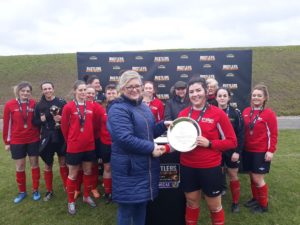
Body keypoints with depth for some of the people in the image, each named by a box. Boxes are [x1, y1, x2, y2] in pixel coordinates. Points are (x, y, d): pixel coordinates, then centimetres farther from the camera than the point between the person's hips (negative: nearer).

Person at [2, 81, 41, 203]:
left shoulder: (33, 103, -5)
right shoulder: (10, 105, -7)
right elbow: (7, 124, -2)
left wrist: (39, 135, -6)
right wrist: (7, 142, 1)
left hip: (33, 140, 1)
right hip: (17, 141, 0)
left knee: (34, 164, 10)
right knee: (20, 167, 10)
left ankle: (35, 190, 25)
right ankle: (22, 192, 28)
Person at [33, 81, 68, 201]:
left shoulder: (62, 102, -4)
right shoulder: (39, 105, 3)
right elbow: (35, 122, 7)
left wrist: (62, 118, -19)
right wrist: (41, 120, -13)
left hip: (61, 137, -2)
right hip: (47, 138, 2)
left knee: (63, 163, 10)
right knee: (48, 165, 12)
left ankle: (67, 187, 27)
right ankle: (49, 190, 27)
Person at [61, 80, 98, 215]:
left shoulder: (91, 106, 0)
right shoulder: (68, 107, -11)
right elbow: (64, 127, -3)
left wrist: (90, 137, 11)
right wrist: (70, 141, 6)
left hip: (89, 145, 4)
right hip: (74, 147, -4)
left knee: (88, 171, 17)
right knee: (73, 174, 9)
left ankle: (86, 196, 37)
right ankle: (71, 201, 27)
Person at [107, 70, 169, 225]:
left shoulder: (143, 107, 12)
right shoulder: (118, 109, -15)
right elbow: (125, 138, -25)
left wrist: (164, 125, 1)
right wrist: (151, 148, -19)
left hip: (145, 167, 8)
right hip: (128, 168, -7)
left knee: (142, 206, 20)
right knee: (127, 208, 7)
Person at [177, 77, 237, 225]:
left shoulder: (218, 113, -10)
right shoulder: (183, 114, 1)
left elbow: (232, 141, -6)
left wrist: (209, 143, -19)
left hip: (210, 167, -3)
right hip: (187, 167, 3)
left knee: (214, 206, 15)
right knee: (191, 203, 20)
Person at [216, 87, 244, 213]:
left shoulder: (236, 113, -5)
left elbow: (240, 134, -6)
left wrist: (238, 151, -12)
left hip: (232, 151, -1)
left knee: (233, 176, 10)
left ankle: (235, 202, 28)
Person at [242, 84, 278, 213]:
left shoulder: (269, 113, -10)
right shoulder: (246, 112, 3)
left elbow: (273, 134, -10)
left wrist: (271, 151, -14)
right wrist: (241, 147, 5)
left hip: (262, 152, -5)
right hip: (247, 150, 5)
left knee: (258, 179, 0)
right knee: (252, 176, 14)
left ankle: (263, 205, 19)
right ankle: (255, 199, 34)